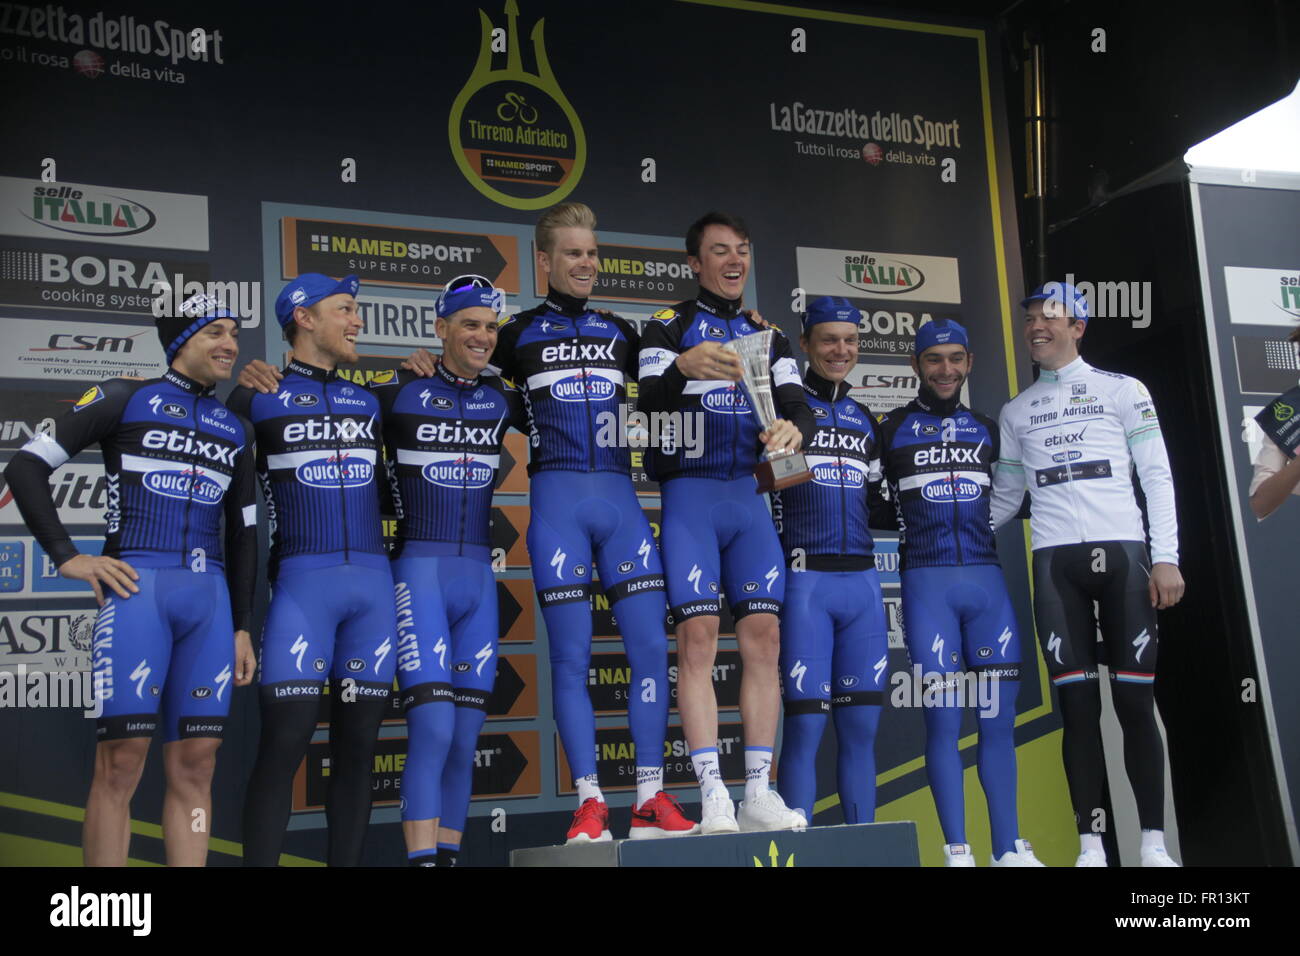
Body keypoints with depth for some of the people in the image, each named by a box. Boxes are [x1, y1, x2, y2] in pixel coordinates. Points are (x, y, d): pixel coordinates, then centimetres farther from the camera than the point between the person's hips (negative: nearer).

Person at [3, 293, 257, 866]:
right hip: (137, 588, -4)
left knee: (195, 765, 2)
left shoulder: (235, 430, 19)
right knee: (121, 761, -7)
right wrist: (67, 557, -4)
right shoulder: (125, 399, 5)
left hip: (210, 598, 5)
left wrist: (242, 626, 15)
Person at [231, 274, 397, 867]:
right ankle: (260, 859, 1)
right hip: (302, 582, -4)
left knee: (357, 744, 7)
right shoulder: (259, 398, 4)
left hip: (374, 584, 4)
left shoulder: (369, 403, 16)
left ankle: (345, 860, 15)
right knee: (284, 743, -7)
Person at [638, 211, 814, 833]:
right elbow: (648, 406, -11)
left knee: (763, 636, -1)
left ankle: (759, 794, 5)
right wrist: (682, 369, -32)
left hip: (750, 495, 4)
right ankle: (712, 797, -7)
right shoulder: (669, 327, 4)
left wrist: (793, 426, -17)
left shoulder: (769, 335, 18)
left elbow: (798, 405, 7)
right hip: (690, 494, -4)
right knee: (698, 635, -11)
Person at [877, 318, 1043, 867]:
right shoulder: (891, 430, 7)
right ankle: (957, 851, 3)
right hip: (926, 581, -3)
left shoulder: (987, 429, 16)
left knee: (1000, 717, 3)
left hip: (987, 578, 3)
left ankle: (1009, 849, 11)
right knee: (943, 719, -3)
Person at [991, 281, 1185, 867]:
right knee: (1078, 703, 0)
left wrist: (1166, 557, -5)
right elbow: (1006, 498, 19)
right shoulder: (1015, 412, 18)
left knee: (1134, 701, -2)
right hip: (1056, 562, 2)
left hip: (1122, 553, -2)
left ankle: (1154, 844, 7)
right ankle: (1090, 845, 5)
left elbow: (1157, 476, 4)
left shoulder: (1122, 391, 9)